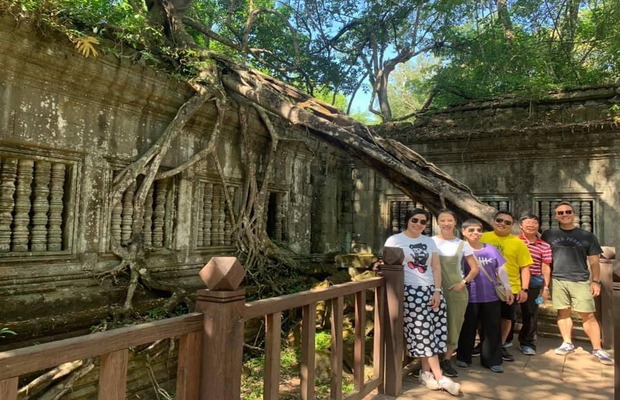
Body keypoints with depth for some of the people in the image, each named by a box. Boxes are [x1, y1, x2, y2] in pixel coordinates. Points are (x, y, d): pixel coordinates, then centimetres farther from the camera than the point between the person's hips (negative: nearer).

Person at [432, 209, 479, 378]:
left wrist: (464, 283, -5)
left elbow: (474, 269, 7)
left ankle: (446, 361, 20)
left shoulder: (462, 244, 3)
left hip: (457, 290, 2)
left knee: (454, 325, 7)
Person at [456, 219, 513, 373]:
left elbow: (501, 270, 11)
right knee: (467, 328, 9)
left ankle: (492, 360, 20)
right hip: (469, 297, -3)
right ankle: (463, 357, 23)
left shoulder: (491, 249, 6)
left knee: (492, 329, 8)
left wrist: (508, 289, 9)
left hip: (491, 296, 3)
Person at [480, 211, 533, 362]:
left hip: (509, 288, 0)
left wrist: (524, 289, -6)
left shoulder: (518, 243, -2)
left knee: (506, 318, 13)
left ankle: (501, 346, 32)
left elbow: (525, 267, -1)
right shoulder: (483, 238, -1)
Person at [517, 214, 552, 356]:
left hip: (534, 282, 1)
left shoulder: (544, 246, 4)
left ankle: (527, 343, 20)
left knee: (531, 313, 7)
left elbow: (546, 268, 5)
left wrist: (546, 287, 2)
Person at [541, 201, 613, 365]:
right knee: (563, 312, 8)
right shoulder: (549, 234, 7)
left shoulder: (587, 236, 5)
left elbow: (594, 261, 7)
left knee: (588, 315, -1)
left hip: (581, 281, -1)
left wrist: (596, 281, -1)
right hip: (558, 280, 1)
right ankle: (567, 343, 20)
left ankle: (597, 349, 8)